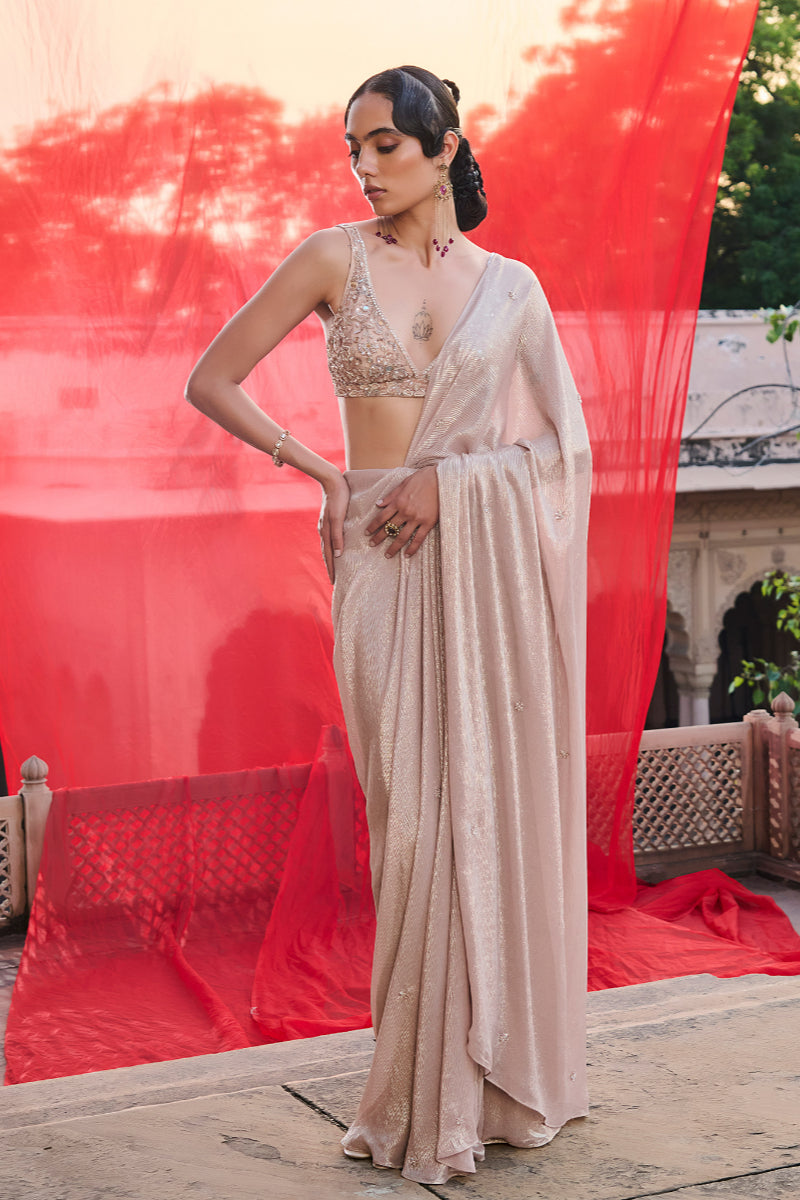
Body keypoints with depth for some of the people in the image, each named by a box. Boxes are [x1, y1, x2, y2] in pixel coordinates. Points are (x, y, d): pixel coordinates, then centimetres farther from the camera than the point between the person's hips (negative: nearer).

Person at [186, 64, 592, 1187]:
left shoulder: (510, 283, 8)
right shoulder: (336, 259, 4)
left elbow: (564, 438, 5)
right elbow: (211, 381, 4)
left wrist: (451, 474, -10)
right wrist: (322, 472, -2)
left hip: (493, 554, 2)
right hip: (387, 559, -1)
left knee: (500, 800, 4)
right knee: (421, 811, -2)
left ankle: (504, 1074, 19)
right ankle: (429, 1096, 10)